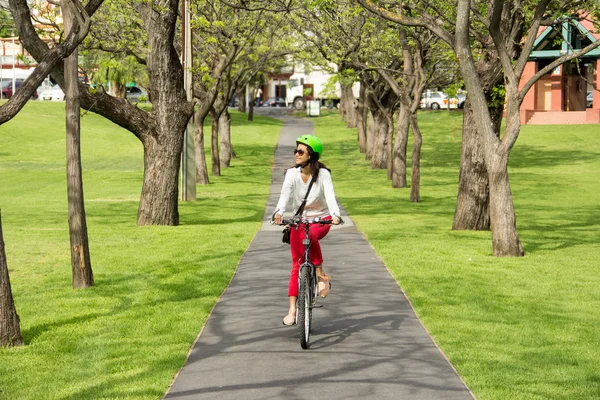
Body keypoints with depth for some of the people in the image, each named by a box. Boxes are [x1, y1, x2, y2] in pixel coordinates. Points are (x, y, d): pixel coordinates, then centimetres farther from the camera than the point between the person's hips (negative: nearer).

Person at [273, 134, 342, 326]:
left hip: (321, 219, -2)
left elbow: (330, 196, -27)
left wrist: (335, 215, -46)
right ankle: (292, 310, 0)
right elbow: (285, 194, -23)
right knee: (296, 265, -2)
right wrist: (279, 212, -44)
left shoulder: (323, 174, -14)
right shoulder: (292, 173, -10)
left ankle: (321, 275, -23)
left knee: (311, 235, -39)